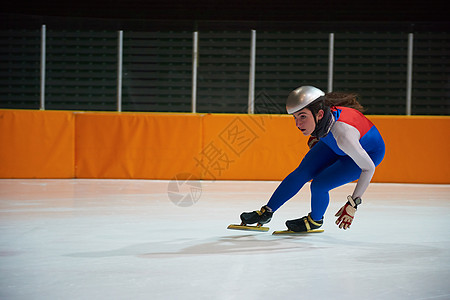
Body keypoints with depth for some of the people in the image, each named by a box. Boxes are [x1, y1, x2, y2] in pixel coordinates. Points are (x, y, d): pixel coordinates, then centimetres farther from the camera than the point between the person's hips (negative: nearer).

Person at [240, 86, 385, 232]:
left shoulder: (343, 134, -43)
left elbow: (369, 168, -32)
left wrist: (353, 204, -29)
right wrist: (315, 137, 11)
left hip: (368, 153, -6)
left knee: (319, 185, -16)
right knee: (302, 173, 0)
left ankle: (315, 221, 14)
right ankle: (267, 212, 16)